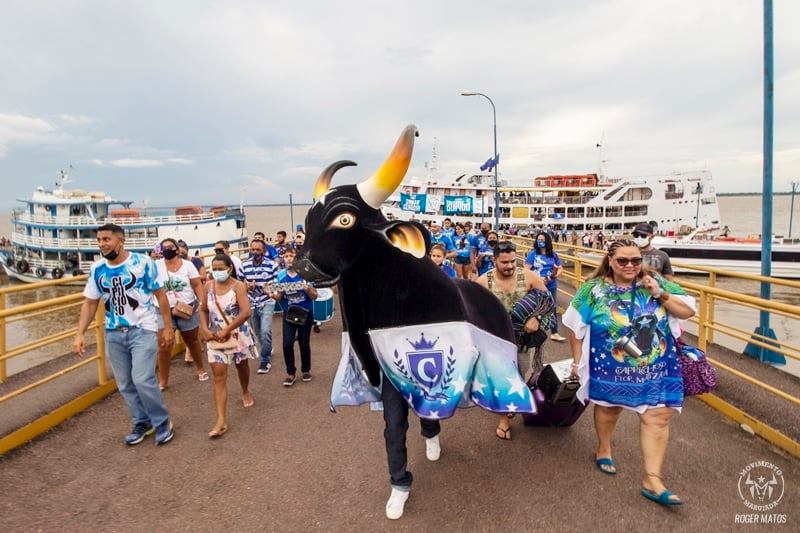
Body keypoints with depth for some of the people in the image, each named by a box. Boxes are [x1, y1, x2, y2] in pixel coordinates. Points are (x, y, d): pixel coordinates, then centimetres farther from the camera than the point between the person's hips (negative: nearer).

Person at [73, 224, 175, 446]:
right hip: (114, 334, 5)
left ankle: (163, 422, 8)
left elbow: (160, 295, -5)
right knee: (125, 384, 11)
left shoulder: (143, 262, -11)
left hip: (143, 330, -5)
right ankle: (142, 423, 30)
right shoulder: (97, 269, 1)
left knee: (142, 380, -13)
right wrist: (80, 334, -1)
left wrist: (167, 327, -5)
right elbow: (90, 303, 8)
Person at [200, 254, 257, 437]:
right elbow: (203, 310, 9)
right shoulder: (209, 285, -1)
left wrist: (227, 330, -24)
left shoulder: (238, 286, -14)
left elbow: (246, 312, -24)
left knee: (242, 366, 21)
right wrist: (205, 329, -7)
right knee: (219, 377, -5)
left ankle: (246, 392, 52)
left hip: (238, 335, -2)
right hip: (215, 337, 2)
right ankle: (221, 421, -7)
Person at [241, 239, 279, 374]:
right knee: (258, 332, 17)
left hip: (267, 303, -4)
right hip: (251, 303, 4)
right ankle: (267, 350, 42)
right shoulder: (244, 265, 1)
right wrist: (247, 285, -11)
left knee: (265, 331, -15)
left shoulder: (271, 265, -9)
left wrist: (271, 289, -19)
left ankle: (265, 360, -1)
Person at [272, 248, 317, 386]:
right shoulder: (281, 275, -3)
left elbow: (314, 296, -10)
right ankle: (291, 373, 13)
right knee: (287, 344, -4)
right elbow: (280, 297, 5)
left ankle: (306, 370, 28)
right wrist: (273, 295, -17)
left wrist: (308, 289, -30)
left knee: (304, 343, 8)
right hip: (289, 313, 2)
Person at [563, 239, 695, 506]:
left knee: (657, 416, -2)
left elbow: (688, 311, 0)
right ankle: (604, 448, 45)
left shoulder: (656, 283, -3)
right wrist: (577, 360, -3)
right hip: (611, 366, -1)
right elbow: (575, 326, -4)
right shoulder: (594, 289, -10)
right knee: (608, 406, 18)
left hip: (656, 366, 2)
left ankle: (652, 480, 7)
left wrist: (661, 295, -15)